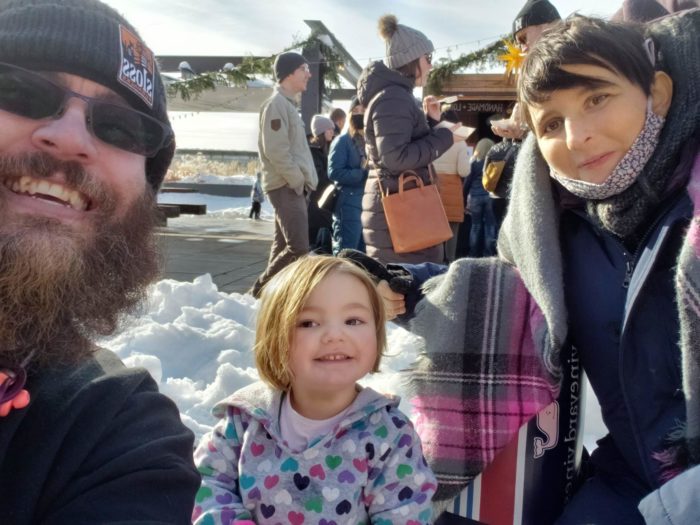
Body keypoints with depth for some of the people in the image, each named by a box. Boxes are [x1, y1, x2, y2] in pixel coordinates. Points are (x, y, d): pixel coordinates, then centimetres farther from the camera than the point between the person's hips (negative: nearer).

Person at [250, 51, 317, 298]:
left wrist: (304, 180, 13)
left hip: (294, 186, 10)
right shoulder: (276, 104, -10)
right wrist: (298, 180, -15)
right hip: (286, 186, -10)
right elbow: (276, 151, -19)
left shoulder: (288, 104, 21)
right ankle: (261, 290, -4)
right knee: (298, 248, -14)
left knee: (283, 246, 11)